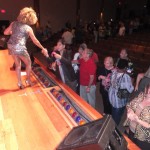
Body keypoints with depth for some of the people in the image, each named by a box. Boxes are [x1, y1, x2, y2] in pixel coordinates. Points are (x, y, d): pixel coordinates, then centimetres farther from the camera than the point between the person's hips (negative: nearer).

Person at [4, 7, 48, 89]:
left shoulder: (14, 23, 6)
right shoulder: (28, 28, -5)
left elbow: (5, 32, 10)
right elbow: (35, 41, -1)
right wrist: (43, 48, 8)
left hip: (11, 46, 6)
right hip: (20, 48, -5)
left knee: (18, 65, 18)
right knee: (28, 63, 16)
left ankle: (20, 83, 21)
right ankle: (28, 80, 24)